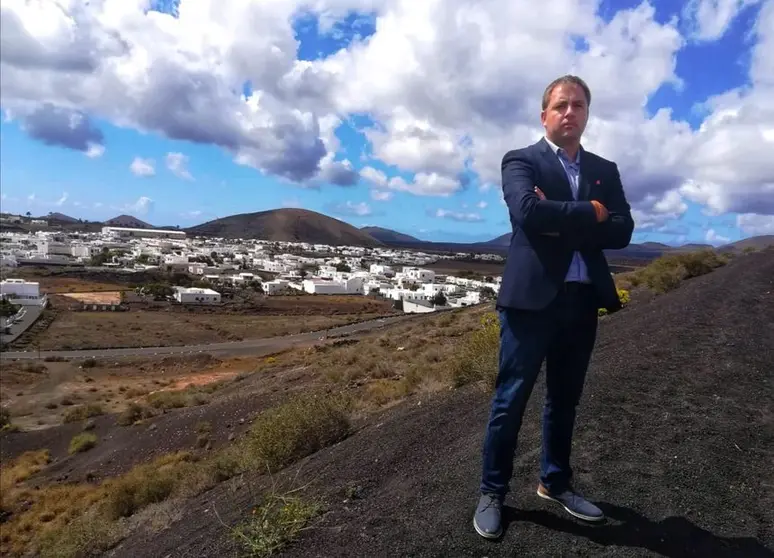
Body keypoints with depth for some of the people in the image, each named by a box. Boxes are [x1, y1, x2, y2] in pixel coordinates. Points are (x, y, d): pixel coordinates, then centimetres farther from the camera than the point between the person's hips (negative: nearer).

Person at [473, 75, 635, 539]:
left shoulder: (605, 170, 15)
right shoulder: (521, 161, 1)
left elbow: (622, 231, 1)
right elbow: (528, 212, -20)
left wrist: (562, 222, -11)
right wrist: (590, 213, -9)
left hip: (582, 300, 5)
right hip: (532, 297, -5)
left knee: (565, 400, 16)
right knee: (511, 400, 1)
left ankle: (556, 482, 33)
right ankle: (492, 492, 17)